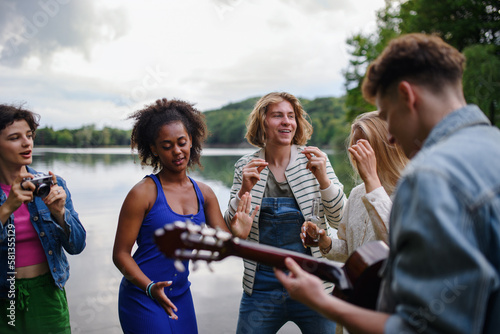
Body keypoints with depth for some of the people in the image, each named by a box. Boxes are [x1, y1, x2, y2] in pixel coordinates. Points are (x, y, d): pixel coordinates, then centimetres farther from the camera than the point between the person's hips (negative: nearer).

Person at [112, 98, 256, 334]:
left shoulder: (204, 193, 1)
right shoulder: (143, 193, -14)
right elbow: (120, 254, -12)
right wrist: (150, 287, -26)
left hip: (181, 296, 5)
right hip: (142, 299, -5)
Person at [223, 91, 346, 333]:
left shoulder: (313, 160, -1)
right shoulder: (245, 166, 1)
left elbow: (339, 219, -5)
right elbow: (231, 230, -1)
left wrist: (323, 178, -20)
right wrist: (244, 190, -17)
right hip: (262, 287, 0)